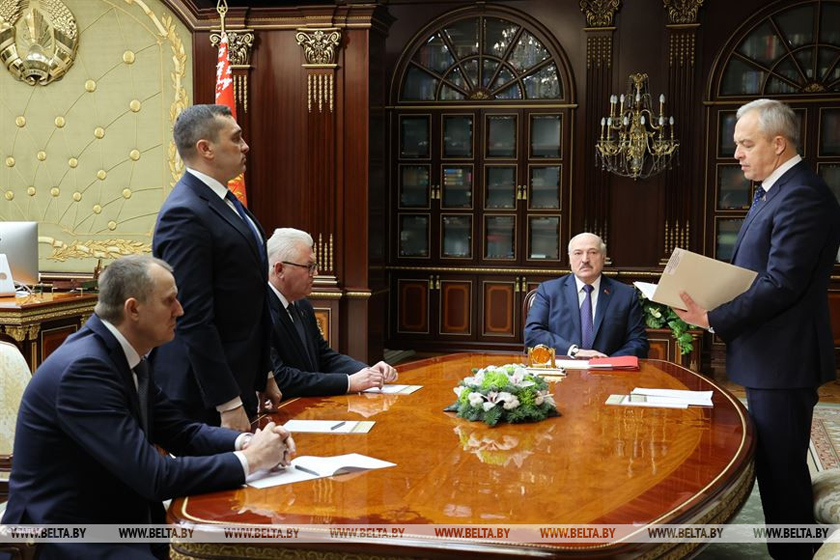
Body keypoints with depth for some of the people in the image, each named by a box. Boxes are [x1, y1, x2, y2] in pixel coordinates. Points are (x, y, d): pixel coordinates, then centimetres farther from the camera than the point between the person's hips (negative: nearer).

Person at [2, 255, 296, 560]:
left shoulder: (128, 357, 4)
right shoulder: (84, 368, -23)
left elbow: (180, 431, 10)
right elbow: (154, 476, -24)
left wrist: (245, 442, -7)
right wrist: (249, 460, -17)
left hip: (120, 521, 8)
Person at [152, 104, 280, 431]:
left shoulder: (225, 202, 12)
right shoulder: (185, 215, -19)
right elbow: (194, 321, -23)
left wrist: (264, 375, 19)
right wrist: (229, 404, -22)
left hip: (240, 383, 9)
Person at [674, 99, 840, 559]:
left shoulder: (802, 197, -19)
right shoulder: (773, 192, 14)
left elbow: (781, 284, -25)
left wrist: (714, 319, -19)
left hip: (783, 361, -10)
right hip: (768, 359, 10)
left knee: (782, 472, 1)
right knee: (775, 468, 17)